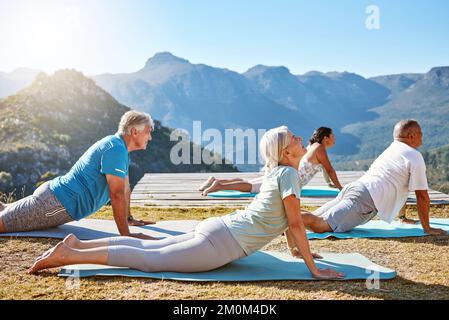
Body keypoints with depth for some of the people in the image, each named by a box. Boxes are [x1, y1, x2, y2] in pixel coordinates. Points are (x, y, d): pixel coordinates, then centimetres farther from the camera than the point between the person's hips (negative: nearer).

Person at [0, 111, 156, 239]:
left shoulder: (120, 147, 11)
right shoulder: (115, 148, -21)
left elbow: (125, 187, 20)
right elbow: (117, 194, -25)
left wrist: (129, 218, 23)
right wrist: (125, 234, -23)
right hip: (55, 203, -10)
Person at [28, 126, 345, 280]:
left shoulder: (277, 171, 16)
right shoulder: (288, 173, -13)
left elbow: (283, 218, 26)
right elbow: (296, 223, -16)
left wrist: (300, 250, 28)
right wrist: (314, 268, -11)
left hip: (216, 228, 8)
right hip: (221, 243, -8)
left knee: (148, 246, 12)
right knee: (147, 259, -5)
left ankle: (77, 244, 15)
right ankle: (68, 255, -3)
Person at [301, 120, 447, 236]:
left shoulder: (391, 149, 29)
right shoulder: (415, 157, 3)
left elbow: (399, 187, 39)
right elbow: (422, 196, 3)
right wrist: (427, 228, 12)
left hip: (353, 187, 8)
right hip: (366, 198, -8)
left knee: (314, 218, 3)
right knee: (320, 225, -21)